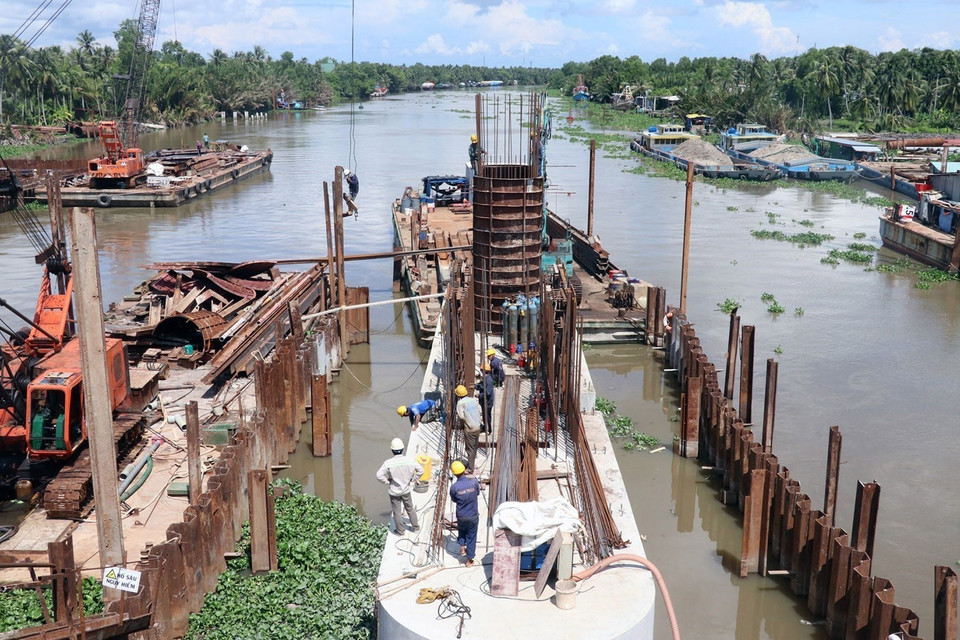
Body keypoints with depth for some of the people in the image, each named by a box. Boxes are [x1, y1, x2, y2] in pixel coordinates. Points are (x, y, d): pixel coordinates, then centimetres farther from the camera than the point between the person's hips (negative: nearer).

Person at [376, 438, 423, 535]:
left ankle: (401, 531, 29)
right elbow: (421, 470, -5)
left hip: (394, 491, -2)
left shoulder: (388, 463, -25)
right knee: (410, 508, 24)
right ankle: (415, 527, 37)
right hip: (406, 490, 3)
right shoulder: (410, 461, -17)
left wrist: (387, 482, -8)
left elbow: (379, 475, -25)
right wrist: (413, 480, 6)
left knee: (397, 512, 15)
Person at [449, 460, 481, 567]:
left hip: (461, 516, 0)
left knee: (461, 530, 33)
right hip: (473, 516, 0)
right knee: (471, 537, 16)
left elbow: (454, 500, -3)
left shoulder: (454, 487, -21)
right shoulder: (474, 481, -18)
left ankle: (462, 548, 27)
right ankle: (469, 560, 26)